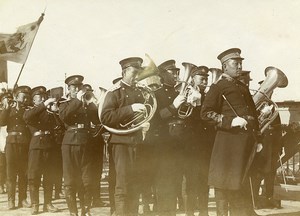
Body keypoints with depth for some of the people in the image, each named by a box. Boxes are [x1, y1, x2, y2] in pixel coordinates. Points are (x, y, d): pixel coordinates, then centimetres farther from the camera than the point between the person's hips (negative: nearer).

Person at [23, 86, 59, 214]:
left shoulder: (50, 112, 17)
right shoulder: (30, 111, 8)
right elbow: (26, 117, -17)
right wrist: (44, 105, -24)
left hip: (49, 145, 3)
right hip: (36, 145, -2)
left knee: (49, 176, 4)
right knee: (34, 176, -4)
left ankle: (48, 203, 11)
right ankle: (34, 204, 3)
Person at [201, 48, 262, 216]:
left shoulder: (243, 87, 20)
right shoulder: (218, 87, -3)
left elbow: (253, 114, 24)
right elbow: (206, 113, -12)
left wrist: (258, 139, 17)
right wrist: (231, 121, -21)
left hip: (247, 140, 7)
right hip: (229, 140, -7)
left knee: (242, 183, 14)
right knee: (226, 183, -1)